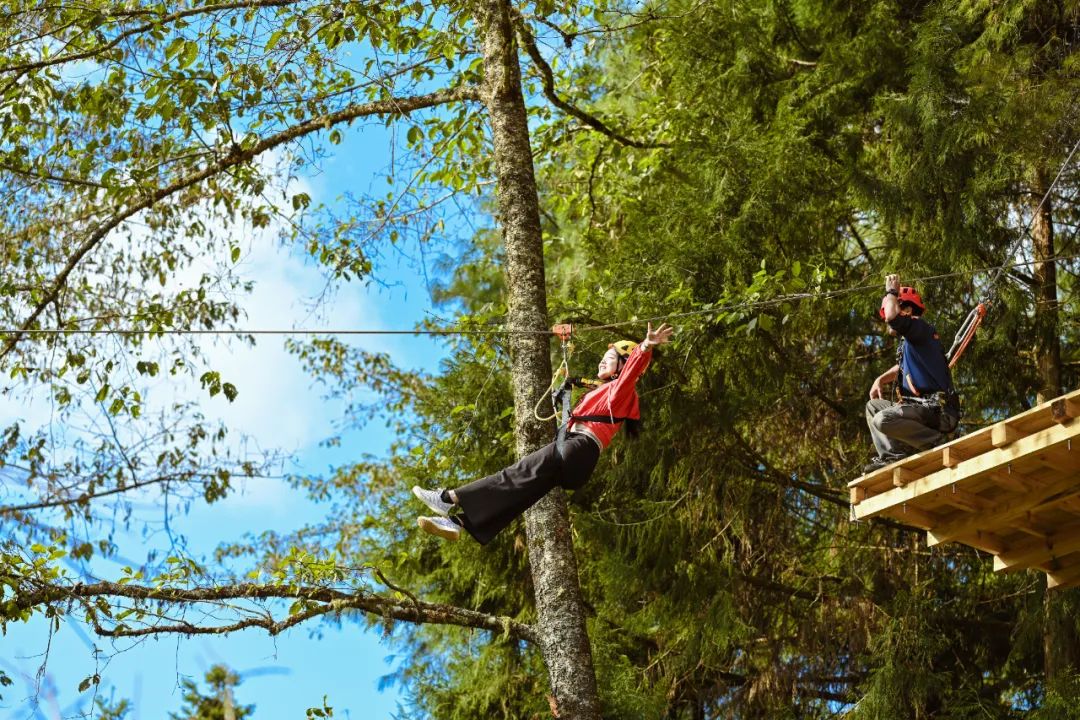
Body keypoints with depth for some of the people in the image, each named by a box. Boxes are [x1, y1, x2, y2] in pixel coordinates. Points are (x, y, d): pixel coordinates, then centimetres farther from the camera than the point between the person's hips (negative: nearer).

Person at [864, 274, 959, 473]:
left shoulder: (920, 328, -6)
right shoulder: (907, 342, 23)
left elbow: (892, 317, -25)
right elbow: (901, 367, 41)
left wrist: (892, 291, -6)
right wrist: (881, 380, 21)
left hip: (938, 409, -10)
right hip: (922, 405, 10)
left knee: (883, 420, -28)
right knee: (873, 406, 21)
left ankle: (935, 441, -15)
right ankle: (892, 455, 0)